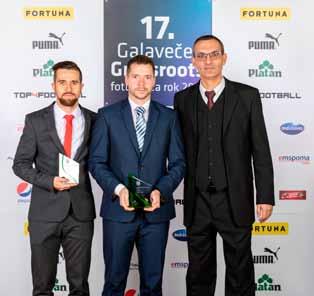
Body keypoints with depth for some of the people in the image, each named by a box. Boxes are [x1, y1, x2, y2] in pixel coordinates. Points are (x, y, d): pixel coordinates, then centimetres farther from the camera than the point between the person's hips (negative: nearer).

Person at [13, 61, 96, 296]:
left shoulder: (94, 120, 2)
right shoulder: (35, 120, -1)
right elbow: (21, 164, 0)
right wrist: (50, 181, -14)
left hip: (81, 212, 1)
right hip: (45, 212, -1)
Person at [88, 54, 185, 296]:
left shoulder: (169, 117, 6)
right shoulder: (108, 115, 3)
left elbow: (178, 163, 4)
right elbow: (97, 161, 0)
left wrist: (161, 191, -12)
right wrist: (118, 189, -15)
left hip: (156, 211, 1)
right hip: (118, 210, -1)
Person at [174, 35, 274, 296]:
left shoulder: (247, 96, -1)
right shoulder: (183, 99, 5)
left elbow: (260, 150, -2)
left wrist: (265, 196, -5)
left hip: (235, 201, -1)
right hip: (197, 202, 2)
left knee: (240, 272, 12)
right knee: (199, 274, 15)